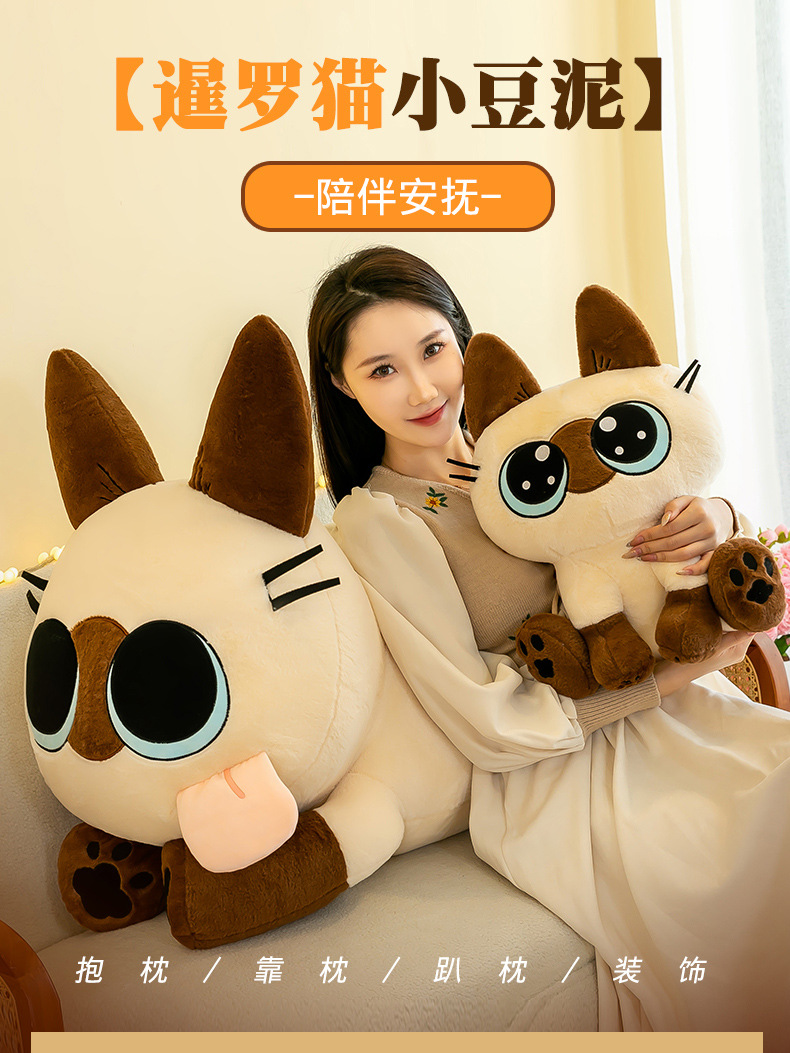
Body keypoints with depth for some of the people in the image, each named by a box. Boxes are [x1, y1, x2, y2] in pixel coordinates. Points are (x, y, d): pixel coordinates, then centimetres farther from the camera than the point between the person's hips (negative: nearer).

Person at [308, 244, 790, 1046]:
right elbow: (491, 726, -12)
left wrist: (716, 518, -10)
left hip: (659, 714, 6)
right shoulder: (373, 522, -11)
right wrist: (664, 681, -11)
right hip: (549, 776, -6)